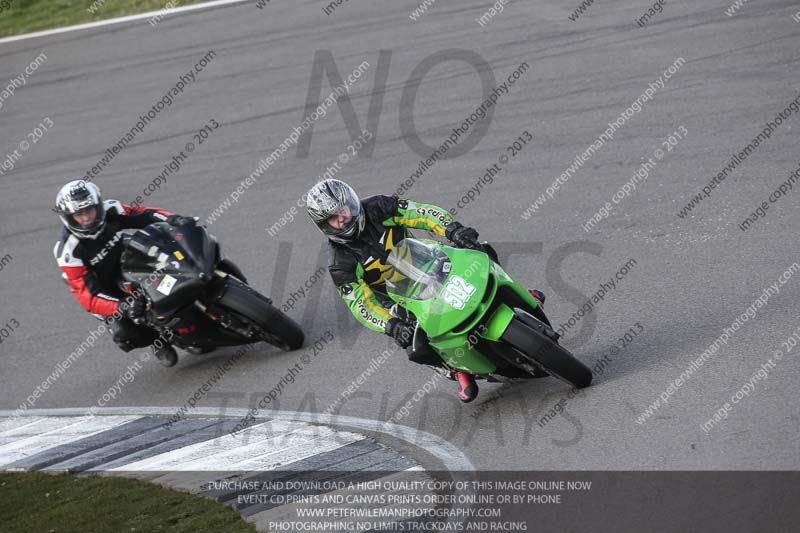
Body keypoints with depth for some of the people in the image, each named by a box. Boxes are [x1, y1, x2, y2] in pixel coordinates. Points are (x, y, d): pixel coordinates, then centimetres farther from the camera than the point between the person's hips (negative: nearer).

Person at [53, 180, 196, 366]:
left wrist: (174, 219, -28)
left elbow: (144, 215, -7)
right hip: (109, 294, -5)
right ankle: (158, 339, 2)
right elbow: (87, 295, -32)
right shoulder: (69, 252, -28)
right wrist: (122, 308, -47)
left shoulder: (110, 211, -16)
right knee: (124, 333, -27)